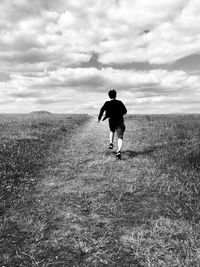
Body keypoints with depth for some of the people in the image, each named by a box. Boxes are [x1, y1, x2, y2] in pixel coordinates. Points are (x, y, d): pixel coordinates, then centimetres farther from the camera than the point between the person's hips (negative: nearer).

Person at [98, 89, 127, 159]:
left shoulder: (107, 103, 1)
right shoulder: (119, 102, 4)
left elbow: (102, 110, -9)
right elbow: (125, 111, 7)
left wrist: (99, 118, 0)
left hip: (112, 121, 1)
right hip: (120, 121, -1)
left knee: (112, 131, 34)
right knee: (120, 137, -3)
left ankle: (111, 143, 17)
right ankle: (119, 151, -22)